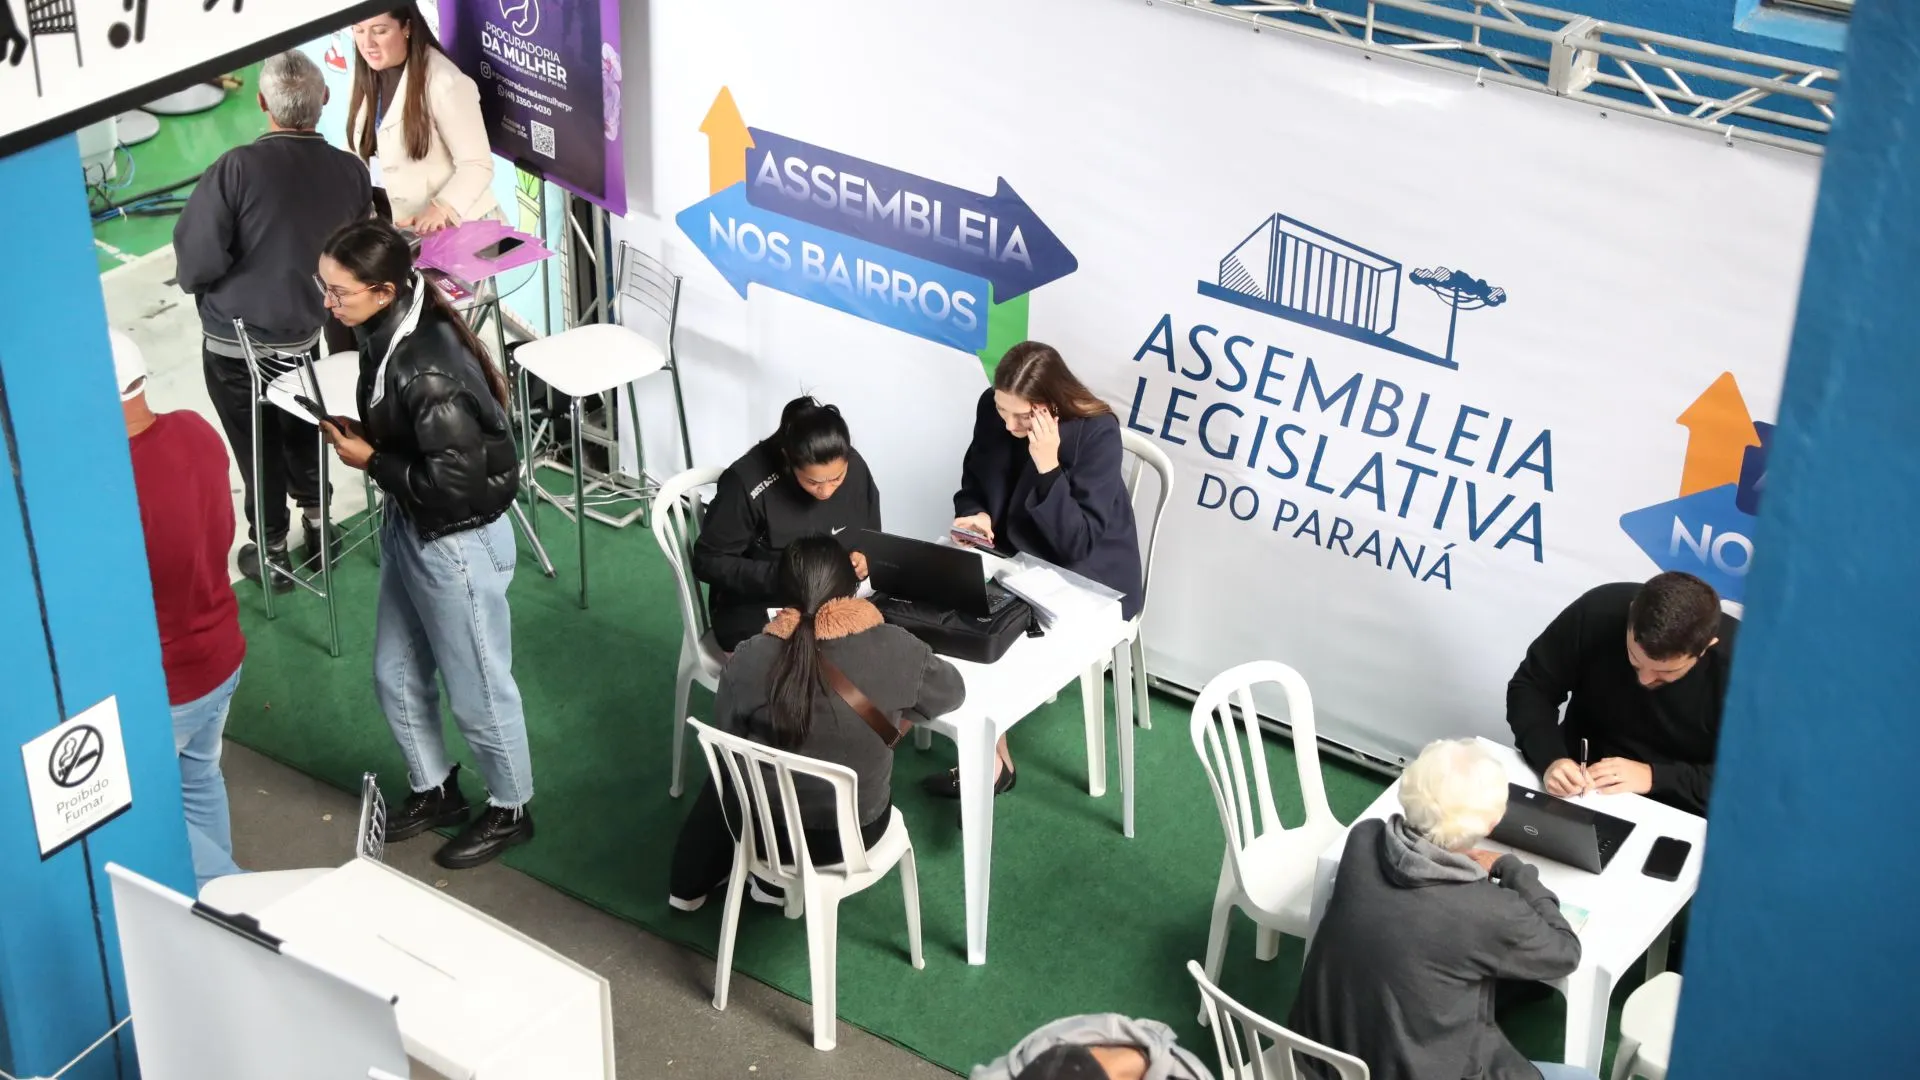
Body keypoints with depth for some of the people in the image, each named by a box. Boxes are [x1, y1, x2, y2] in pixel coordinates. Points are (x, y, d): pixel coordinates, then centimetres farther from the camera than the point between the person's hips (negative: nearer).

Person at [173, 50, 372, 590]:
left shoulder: (236, 169, -27)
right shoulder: (351, 172, -13)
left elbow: (196, 260, -23)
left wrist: (197, 280, -1)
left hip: (235, 341, -3)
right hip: (307, 330, 3)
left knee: (257, 447, 14)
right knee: (301, 433, 25)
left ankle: (271, 550, 27)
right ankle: (316, 522, 38)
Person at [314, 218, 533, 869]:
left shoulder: (430, 370, -33)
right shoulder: (384, 335, -5)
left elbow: (457, 483, -29)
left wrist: (369, 461, -20)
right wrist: (352, 432, -4)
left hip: (458, 543, -9)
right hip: (408, 527, 9)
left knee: (476, 689, 11)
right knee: (396, 675, 23)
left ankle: (511, 811, 33)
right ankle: (436, 790, 44)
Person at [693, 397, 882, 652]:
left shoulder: (855, 468, -8)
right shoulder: (747, 483, -21)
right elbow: (708, 562, -13)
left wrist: (864, 561, -15)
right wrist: (777, 575, -26)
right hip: (756, 608, -4)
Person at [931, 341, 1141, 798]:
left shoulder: (1097, 432, -25)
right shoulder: (992, 409, -10)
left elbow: (1079, 542, -27)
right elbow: (973, 483, 7)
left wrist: (1048, 467, -35)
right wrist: (975, 515, -15)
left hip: (1085, 575, -6)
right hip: (1014, 555, 6)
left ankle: (991, 759, 1)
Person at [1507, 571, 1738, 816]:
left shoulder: (1738, 664, -22)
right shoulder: (1597, 612, -17)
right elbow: (1529, 689, -6)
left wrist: (1654, 777, -23)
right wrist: (1550, 758, -22)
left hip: (1674, 817, -1)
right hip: (1579, 794, 1)